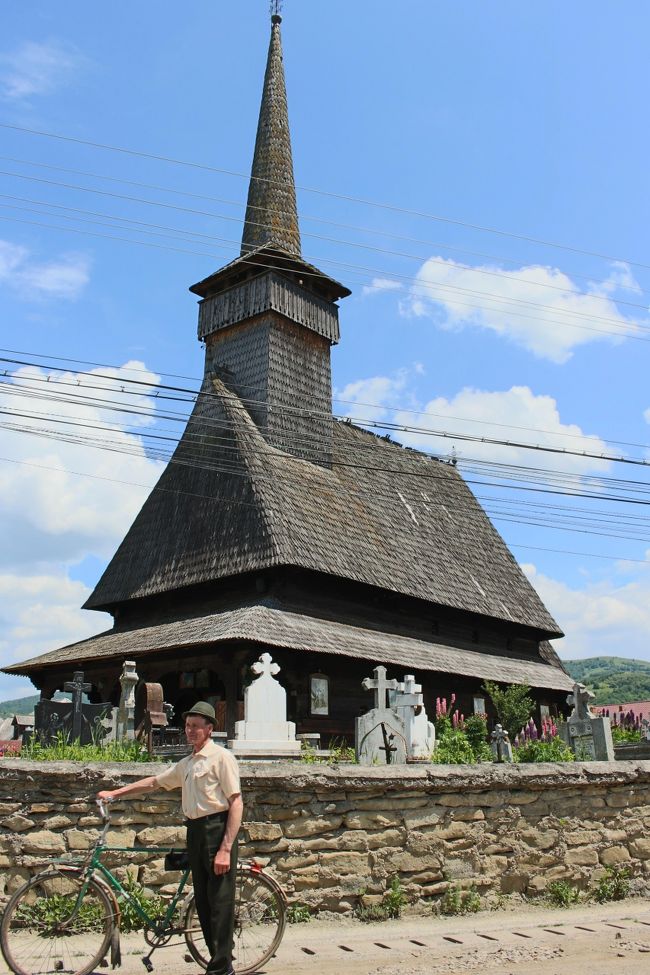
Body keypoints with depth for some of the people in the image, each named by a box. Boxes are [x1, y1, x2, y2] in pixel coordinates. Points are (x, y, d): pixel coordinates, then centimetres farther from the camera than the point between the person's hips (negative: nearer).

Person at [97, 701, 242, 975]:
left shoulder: (221, 757, -7)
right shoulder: (186, 764, 18)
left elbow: (236, 803, -13)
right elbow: (154, 782, 29)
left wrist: (225, 849, -19)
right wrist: (115, 793, 23)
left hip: (217, 831, -8)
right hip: (195, 832, 8)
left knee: (220, 904, -5)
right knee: (202, 903, 12)